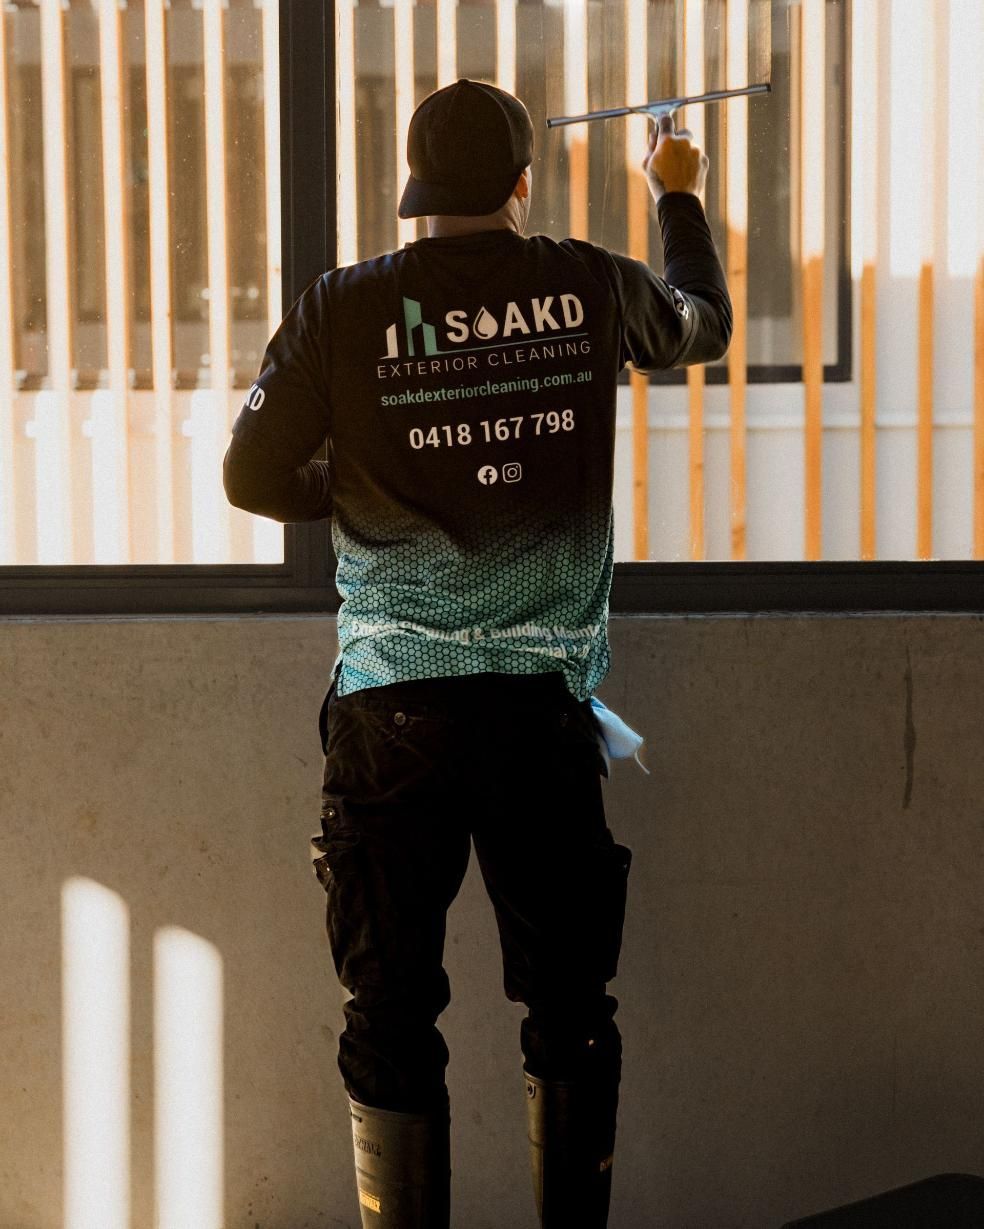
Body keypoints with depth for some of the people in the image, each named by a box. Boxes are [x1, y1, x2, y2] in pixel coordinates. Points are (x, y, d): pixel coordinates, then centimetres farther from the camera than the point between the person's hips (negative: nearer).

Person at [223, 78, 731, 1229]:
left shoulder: (342, 308, -2)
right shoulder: (590, 288, 2)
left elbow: (252, 474, 1)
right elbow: (705, 322, 23)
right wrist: (678, 196, 40)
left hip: (395, 702, -1)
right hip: (547, 698, 1)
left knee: (392, 1006, 6)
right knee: (569, 1005, 12)